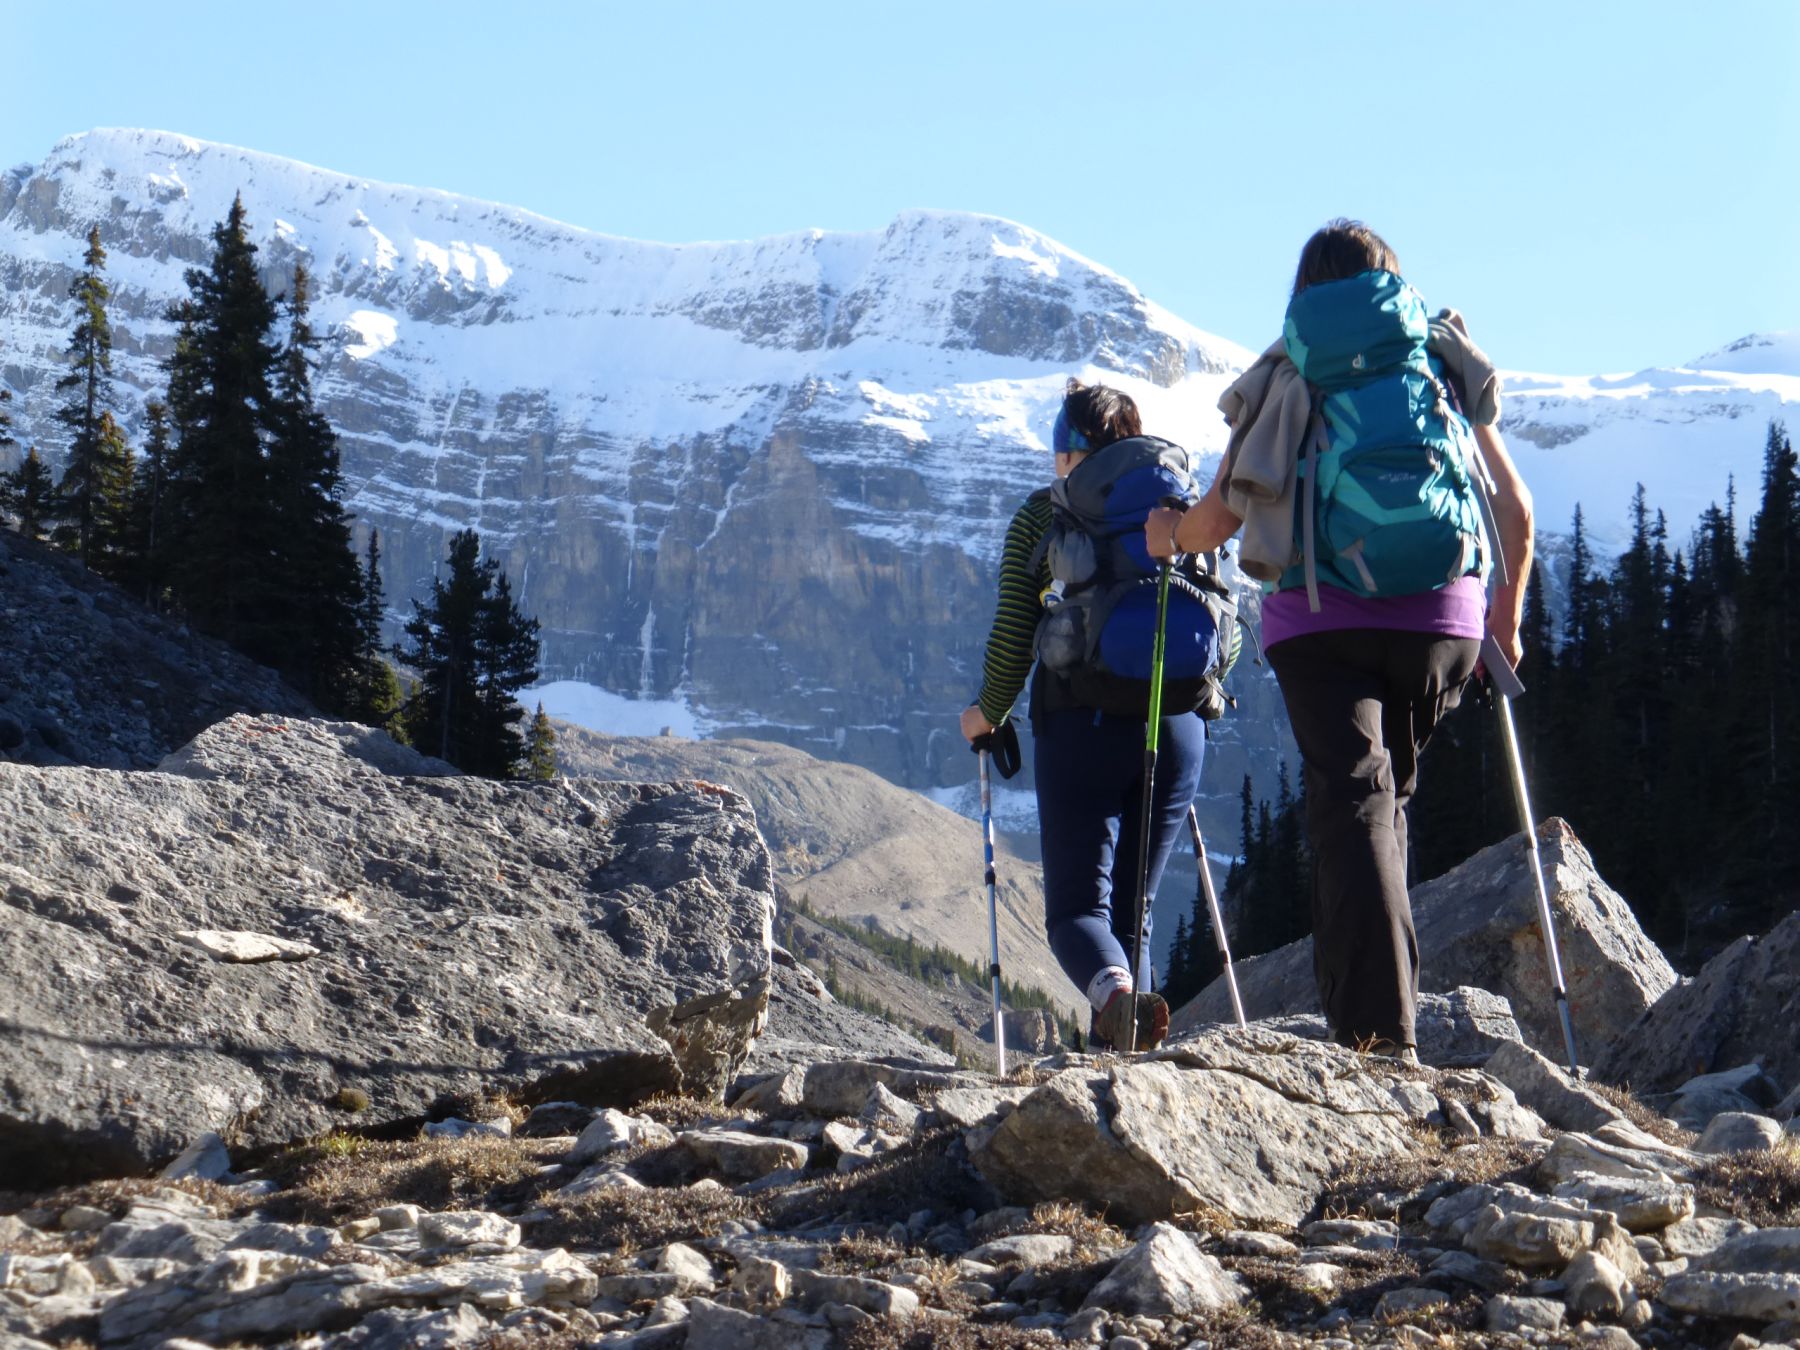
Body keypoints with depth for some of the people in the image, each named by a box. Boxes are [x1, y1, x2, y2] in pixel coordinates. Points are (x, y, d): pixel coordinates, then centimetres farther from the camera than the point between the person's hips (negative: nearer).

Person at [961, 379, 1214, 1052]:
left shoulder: (1044, 512, 5)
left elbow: (1013, 630, 0)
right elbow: (1219, 617, 14)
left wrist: (988, 712, 16)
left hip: (1080, 722, -3)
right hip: (1177, 723, 3)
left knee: (1077, 904, -1)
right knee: (1131, 907, 15)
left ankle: (1114, 988, -33)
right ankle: (1115, 1050, 5)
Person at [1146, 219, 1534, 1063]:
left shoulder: (1284, 379, 11)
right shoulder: (1446, 368, 16)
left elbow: (1220, 517, 6)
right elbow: (1514, 508, 12)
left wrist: (1168, 537, 30)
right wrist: (1507, 616, 27)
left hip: (1320, 617, -2)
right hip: (1440, 618, 2)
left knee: (1351, 802, -8)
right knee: (1387, 797, 19)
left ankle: (1381, 1031, -21)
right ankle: (1360, 994, 20)